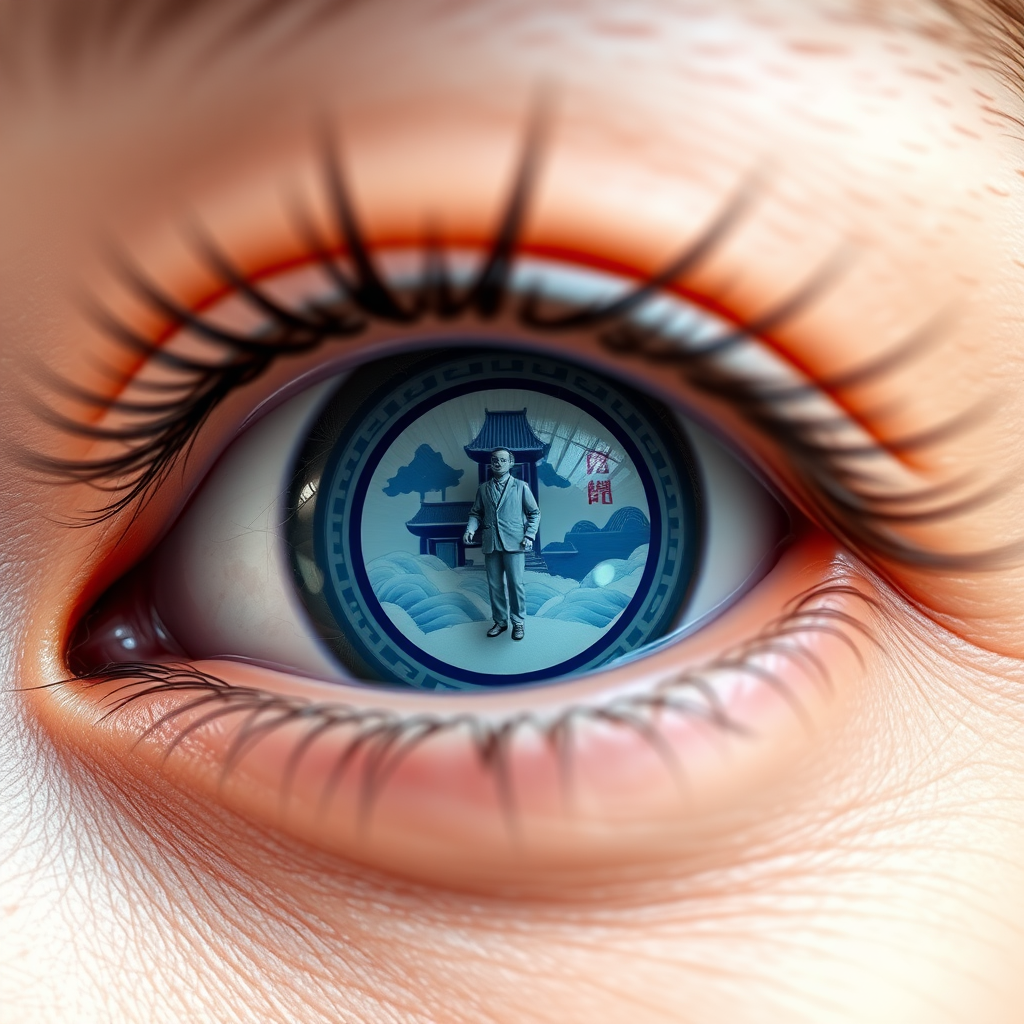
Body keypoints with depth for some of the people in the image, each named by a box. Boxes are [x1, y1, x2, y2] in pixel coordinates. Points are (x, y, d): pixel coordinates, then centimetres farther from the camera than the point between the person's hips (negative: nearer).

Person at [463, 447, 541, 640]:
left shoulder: (521, 487, 5)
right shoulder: (483, 489, 13)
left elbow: (534, 513, 5)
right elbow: (476, 513, 13)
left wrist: (530, 535, -6)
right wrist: (471, 529, -7)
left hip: (514, 543, -3)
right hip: (490, 543, 3)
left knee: (516, 583, -3)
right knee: (494, 585, 6)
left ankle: (518, 622, 9)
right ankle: (500, 621, 18)